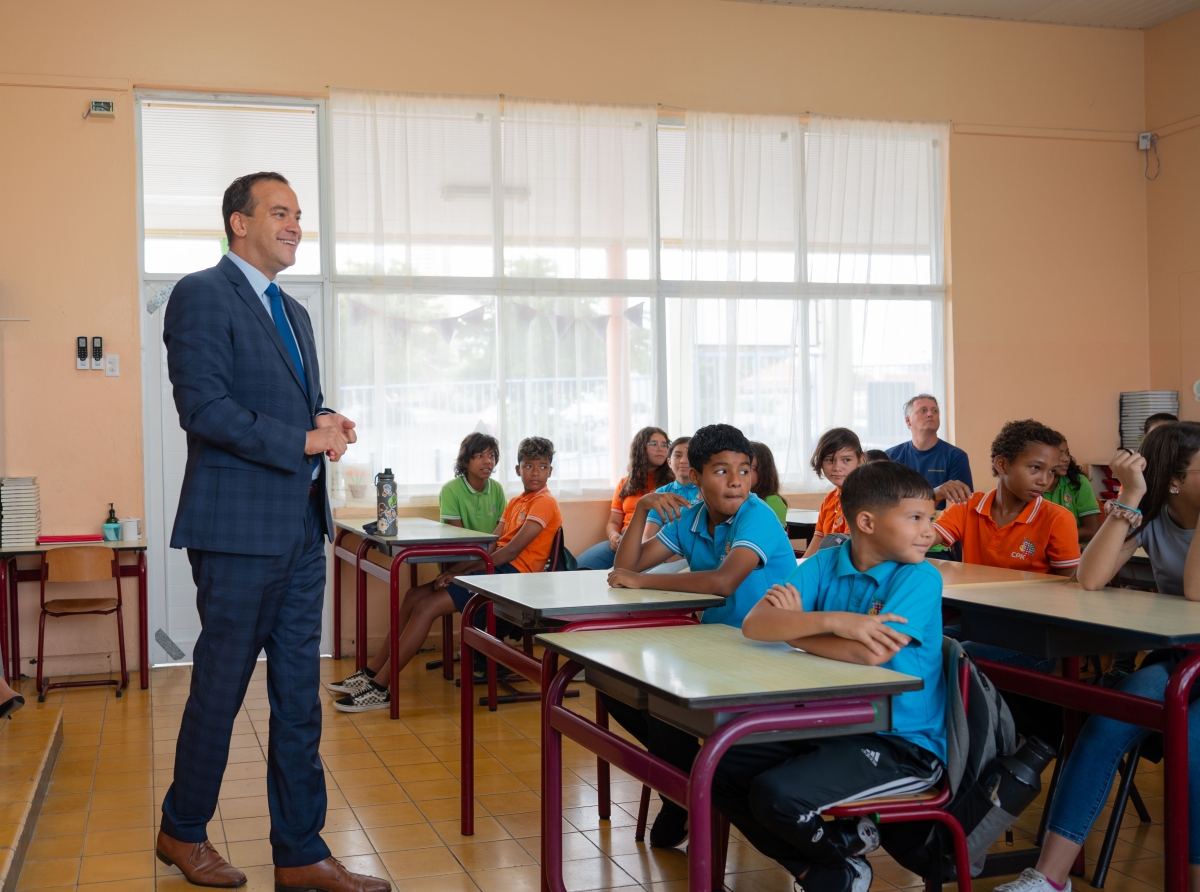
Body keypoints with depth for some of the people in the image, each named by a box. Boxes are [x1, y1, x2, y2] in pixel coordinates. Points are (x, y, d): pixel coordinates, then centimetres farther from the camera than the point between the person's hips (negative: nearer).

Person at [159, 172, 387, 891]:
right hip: (240, 528, -8)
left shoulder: (294, 313, 20)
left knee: (300, 698, 9)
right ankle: (183, 832, 26)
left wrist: (327, 422, 3)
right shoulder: (202, 295, -7)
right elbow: (204, 408, -17)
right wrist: (304, 440, -15)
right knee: (220, 689, 5)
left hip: (302, 528, 8)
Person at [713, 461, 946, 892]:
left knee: (775, 795, -24)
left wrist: (792, 626, -13)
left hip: (903, 744, -6)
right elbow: (755, 623, -13)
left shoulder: (920, 579, -14)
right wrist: (831, 620, -29)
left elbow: (871, 653, -28)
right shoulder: (826, 564, -1)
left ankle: (847, 844, 11)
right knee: (719, 768, 1)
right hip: (832, 726, 7)